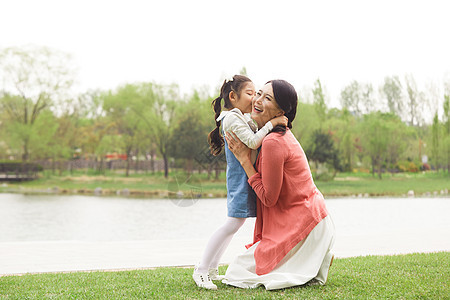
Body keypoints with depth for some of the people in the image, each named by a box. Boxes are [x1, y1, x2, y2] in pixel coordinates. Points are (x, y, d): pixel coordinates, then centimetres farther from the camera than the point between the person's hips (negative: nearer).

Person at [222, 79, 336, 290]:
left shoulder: (273, 142, -23)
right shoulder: (283, 134, 7)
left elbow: (268, 198, -18)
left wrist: (244, 159, -15)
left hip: (302, 224, -10)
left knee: (239, 272, -4)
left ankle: (318, 263, 0)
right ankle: (318, 256, 15)